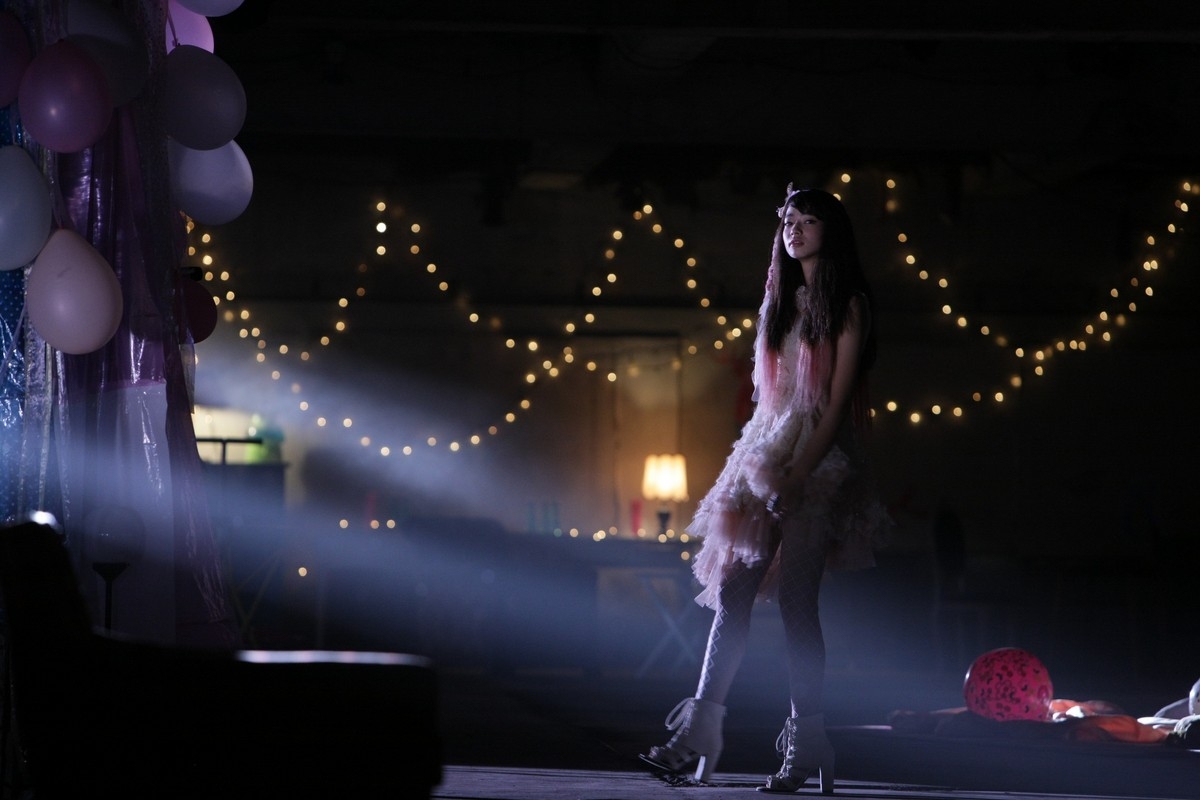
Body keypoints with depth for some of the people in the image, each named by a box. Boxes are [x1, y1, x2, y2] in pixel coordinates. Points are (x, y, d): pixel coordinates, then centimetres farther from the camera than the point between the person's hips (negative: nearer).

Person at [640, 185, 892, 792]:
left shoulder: (847, 304, -3)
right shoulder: (779, 302, 18)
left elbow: (838, 398, -10)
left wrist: (797, 474, -18)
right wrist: (754, 464, 11)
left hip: (820, 458, -6)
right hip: (766, 450, 7)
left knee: (795, 600, -10)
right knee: (732, 589, -2)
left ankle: (805, 748, -5)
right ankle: (699, 732, -5)